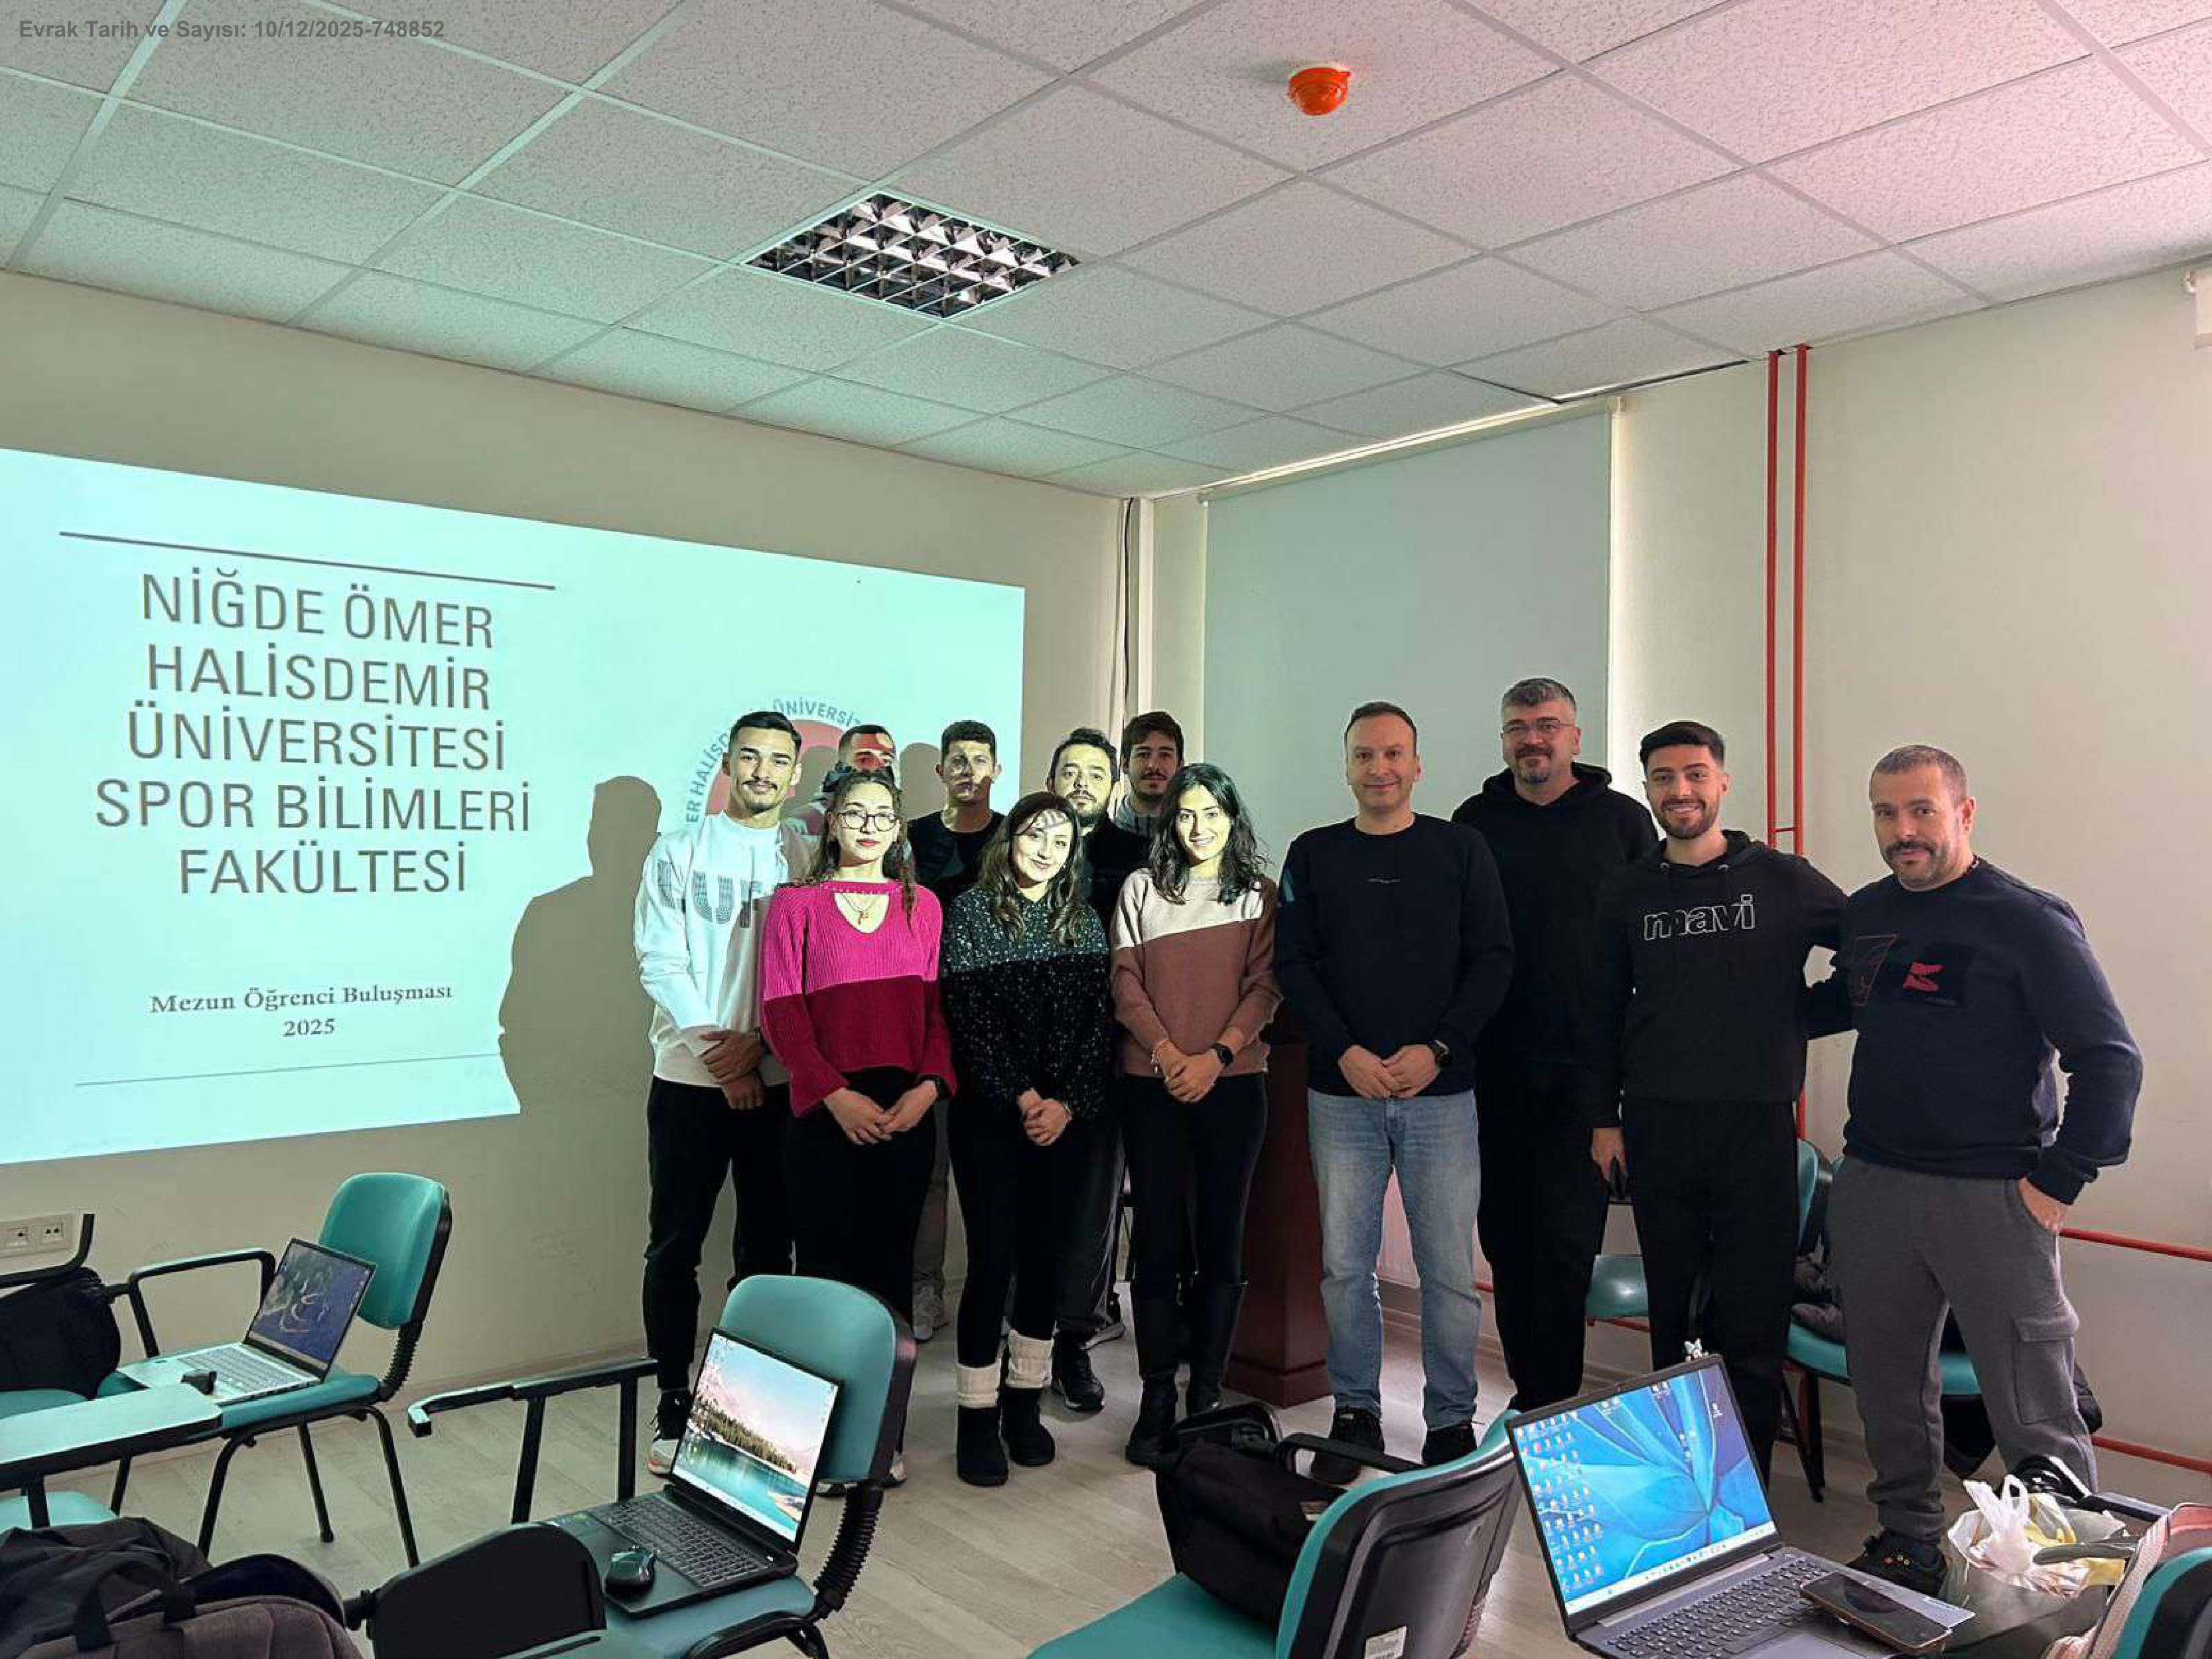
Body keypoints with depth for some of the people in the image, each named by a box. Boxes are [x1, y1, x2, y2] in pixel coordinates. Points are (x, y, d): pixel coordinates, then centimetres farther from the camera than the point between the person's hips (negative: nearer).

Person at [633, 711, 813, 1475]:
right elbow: (660, 961, -4)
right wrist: (717, 1050, -14)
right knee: (675, 1247, 4)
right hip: (689, 1078, -1)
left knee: (767, 1247, 9)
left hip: (779, 1080, 1)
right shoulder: (680, 851, 3)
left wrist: (757, 1041, -14)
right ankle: (674, 1404, 16)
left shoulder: (809, 860, 6)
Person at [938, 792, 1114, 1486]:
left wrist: (1069, 1102, -8)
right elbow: (968, 1016, -8)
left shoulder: (1084, 922, 9)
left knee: (1044, 1257, 8)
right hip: (989, 1114, -3)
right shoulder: (970, 912, -1)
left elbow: (1099, 1019, 4)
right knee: (993, 1260, -4)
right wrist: (1020, 1098, -13)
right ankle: (978, 1416, 8)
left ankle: (1024, 1404, 22)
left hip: (1063, 1116, 4)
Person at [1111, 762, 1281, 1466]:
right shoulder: (1141, 889, 9)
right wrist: (1166, 1051, -11)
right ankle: (1157, 1400, 9)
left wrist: (1217, 1054, -13)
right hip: (1152, 1085, 0)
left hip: (1232, 1083, 0)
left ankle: (1207, 1395, 13)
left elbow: (1264, 986, 0)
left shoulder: (1258, 895, 8)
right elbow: (1127, 984, 3)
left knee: (1221, 1239, 3)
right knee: (1158, 1240, 1)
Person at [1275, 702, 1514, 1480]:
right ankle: (1355, 1411, 23)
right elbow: (1294, 964, 3)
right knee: (1344, 1263, 7)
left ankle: (1452, 1419, 18)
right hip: (1341, 1093, 1)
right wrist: (1345, 1051, -10)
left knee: (1449, 1269, 2)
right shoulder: (1313, 855, 8)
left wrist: (1436, 1049, -10)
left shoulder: (1462, 849, 5)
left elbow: (1493, 959, 1)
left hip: (1440, 1091, -1)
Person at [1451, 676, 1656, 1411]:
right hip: (1495, 1065, 3)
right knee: (1505, 1234, 9)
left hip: (1584, 1066, -2)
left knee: (1565, 1234, -3)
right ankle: (1532, 1393, 22)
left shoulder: (1622, 819, 4)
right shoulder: (1475, 821, 10)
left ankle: (1551, 1400, 9)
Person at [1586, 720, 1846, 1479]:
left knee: (1753, 1311, 0)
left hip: (1757, 1123, -2)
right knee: (1669, 1304, 11)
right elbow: (1605, 1011, 11)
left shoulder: (1782, 880, 1)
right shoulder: (1626, 892, 8)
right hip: (1657, 1124, 2)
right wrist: (1604, 1116, 7)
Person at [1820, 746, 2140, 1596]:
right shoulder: (1865, 912, 10)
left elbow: (2111, 1058, -9)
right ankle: (1908, 1541, 32)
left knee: (2033, 1413, 1)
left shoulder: (2029, 921, -8)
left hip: (1992, 1197, -5)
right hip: (1871, 1186, 6)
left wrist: (2059, 1180, -12)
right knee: (1887, 1388, 15)